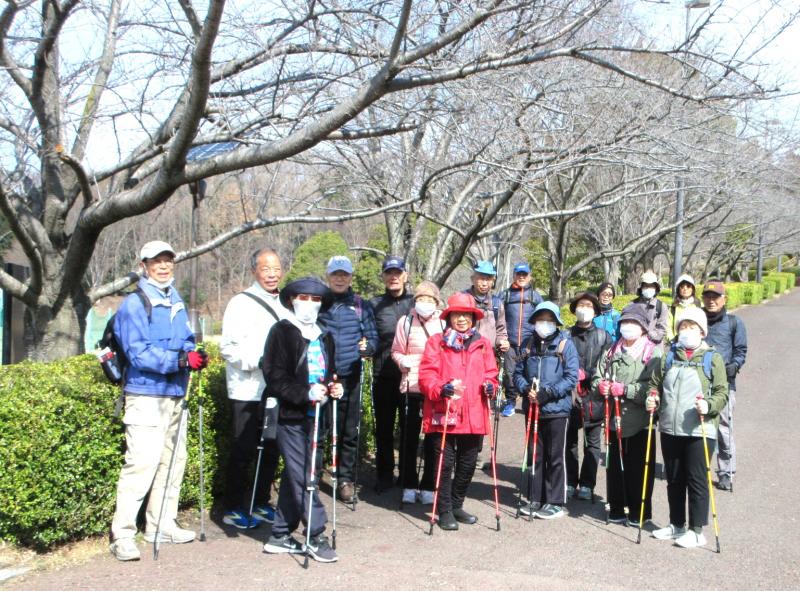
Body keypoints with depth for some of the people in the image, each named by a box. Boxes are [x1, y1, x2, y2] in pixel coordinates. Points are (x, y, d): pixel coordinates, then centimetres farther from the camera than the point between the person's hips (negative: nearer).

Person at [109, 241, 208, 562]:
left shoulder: (177, 303, 16)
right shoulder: (134, 304, -9)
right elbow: (138, 354, -18)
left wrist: (195, 356, -3)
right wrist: (181, 360, -27)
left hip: (175, 394, 8)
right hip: (146, 395, -8)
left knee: (173, 461, 13)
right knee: (141, 463, -13)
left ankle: (162, 525, 26)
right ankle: (122, 535, -6)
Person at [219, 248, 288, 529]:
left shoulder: (284, 304, 13)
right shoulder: (241, 303, -7)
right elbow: (229, 348, -13)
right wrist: (260, 360, -23)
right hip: (248, 391, -6)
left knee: (271, 451, 12)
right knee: (243, 452, 0)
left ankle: (261, 503, 26)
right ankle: (234, 509, 12)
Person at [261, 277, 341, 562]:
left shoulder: (324, 336, 17)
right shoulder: (282, 332, -4)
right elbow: (274, 377, -11)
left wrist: (334, 388, 5)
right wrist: (306, 393, -22)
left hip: (316, 415, 7)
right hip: (291, 416, -7)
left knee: (294, 477, 11)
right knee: (302, 477, -7)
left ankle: (280, 537, 19)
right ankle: (316, 536, 0)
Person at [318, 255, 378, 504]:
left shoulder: (361, 306, 9)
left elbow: (373, 337, 8)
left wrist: (367, 347, -14)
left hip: (349, 378, 1)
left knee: (349, 432, 6)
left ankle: (346, 479, 18)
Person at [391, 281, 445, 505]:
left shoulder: (444, 323, 0)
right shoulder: (406, 322, 2)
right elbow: (396, 352, 8)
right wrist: (402, 361, -12)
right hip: (411, 387, 1)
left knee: (434, 439, 5)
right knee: (409, 438, 8)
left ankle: (428, 487, 16)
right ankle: (409, 485, 21)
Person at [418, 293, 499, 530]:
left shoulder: (483, 344, 10)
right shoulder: (436, 342, -1)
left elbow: (490, 373, 15)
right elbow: (426, 375, -6)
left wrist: (490, 386, -7)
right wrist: (441, 389, -24)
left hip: (474, 415, 4)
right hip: (443, 414, -4)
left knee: (468, 464, 13)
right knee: (445, 463, 1)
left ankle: (457, 505, 30)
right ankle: (445, 511, 12)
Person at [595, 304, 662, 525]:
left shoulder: (653, 353, -5)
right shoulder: (612, 352, 13)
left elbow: (653, 387, -16)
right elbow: (597, 377, 14)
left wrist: (625, 390, -21)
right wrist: (601, 385, -8)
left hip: (640, 421, -5)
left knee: (639, 468, 3)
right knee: (615, 465, 10)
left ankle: (640, 512, 16)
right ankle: (617, 508, 23)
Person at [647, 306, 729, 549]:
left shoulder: (712, 358, 0)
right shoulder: (668, 357, 11)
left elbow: (722, 392, -4)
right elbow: (655, 384, 17)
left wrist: (709, 405, -22)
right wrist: (652, 399, -3)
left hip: (699, 430, -5)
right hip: (670, 429, 5)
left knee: (696, 480, 0)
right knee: (674, 479, 14)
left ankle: (697, 531, 10)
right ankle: (676, 525, 28)